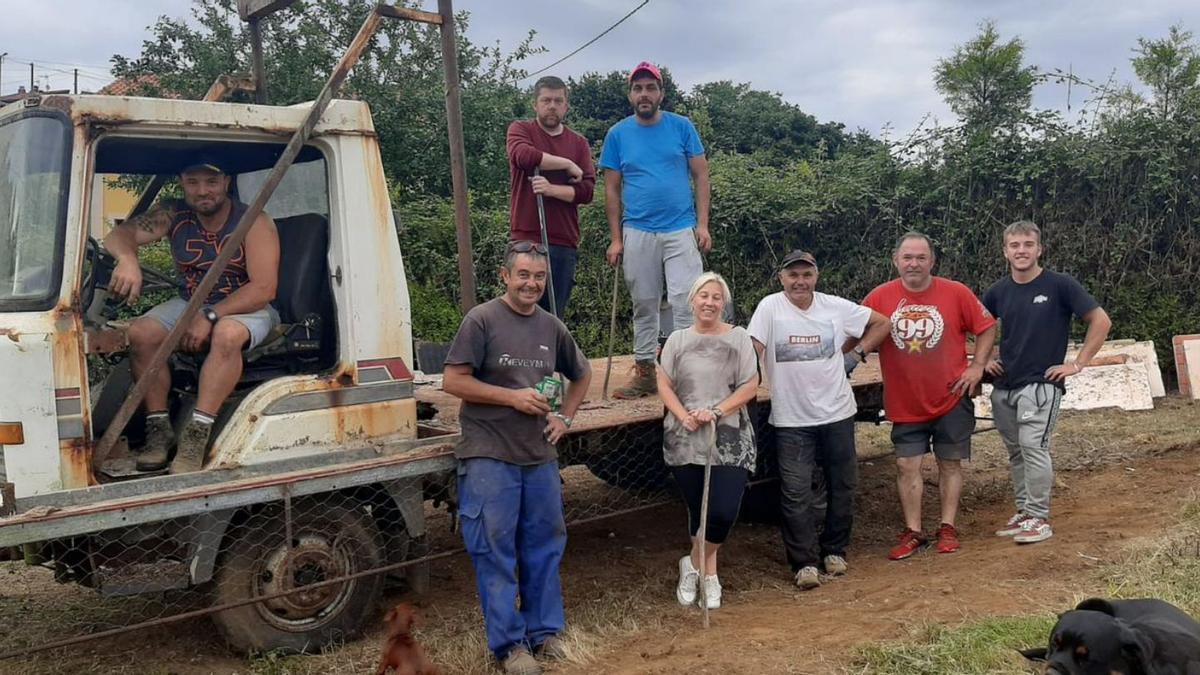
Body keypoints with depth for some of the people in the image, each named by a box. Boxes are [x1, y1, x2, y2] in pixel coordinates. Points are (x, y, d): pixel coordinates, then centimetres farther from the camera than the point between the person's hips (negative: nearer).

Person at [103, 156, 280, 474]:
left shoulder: (255, 223, -16)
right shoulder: (174, 215, -3)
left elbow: (264, 288, -22)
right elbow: (121, 233, -15)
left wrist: (210, 316, -30)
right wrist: (128, 259, -40)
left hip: (246, 308, -4)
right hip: (189, 303, 5)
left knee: (227, 334, -38)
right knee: (140, 332, -21)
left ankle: (197, 433, -37)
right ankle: (158, 428, -16)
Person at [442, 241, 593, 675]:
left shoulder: (552, 328, 9)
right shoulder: (482, 320, -7)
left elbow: (582, 374, 25)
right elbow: (453, 381, -11)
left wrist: (565, 416, 10)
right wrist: (512, 397, -15)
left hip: (540, 457, 5)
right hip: (489, 458, -5)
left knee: (544, 547, 11)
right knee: (495, 553, 0)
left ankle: (544, 631, 25)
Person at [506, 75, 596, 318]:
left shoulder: (579, 143, 15)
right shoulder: (520, 130, 7)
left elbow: (587, 190, 3)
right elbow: (523, 156, -17)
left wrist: (552, 189, -15)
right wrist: (568, 165, -8)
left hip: (564, 243, 3)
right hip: (526, 238, -3)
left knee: (555, 317, 5)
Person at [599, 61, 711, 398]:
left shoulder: (682, 127, 2)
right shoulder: (617, 134, 5)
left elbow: (701, 175, 3)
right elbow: (612, 189, 7)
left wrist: (702, 224, -6)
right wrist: (616, 239, 2)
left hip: (681, 230, -1)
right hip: (637, 233, 2)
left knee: (686, 304, -7)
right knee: (644, 307, 9)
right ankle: (645, 372, 18)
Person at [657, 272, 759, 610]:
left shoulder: (738, 338, 3)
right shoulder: (677, 340, 8)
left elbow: (750, 386, -1)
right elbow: (664, 385, 6)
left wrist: (716, 412, -13)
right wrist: (683, 415, -11)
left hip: (729, 440, -1)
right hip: (684, 440, 1)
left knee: (724, 511, -11)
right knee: (698, 510, 6)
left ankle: (694, 565, 12)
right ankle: (707, 572, 26)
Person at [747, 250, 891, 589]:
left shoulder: (836, 307, -1)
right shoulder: (770, 307, -8)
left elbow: (882, 323, 11)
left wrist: (856, 353, 3)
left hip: (837, 412, 3)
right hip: (791, 419, -3)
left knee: (842, 486, 12)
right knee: (796, 494, -4)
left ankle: (834, 551, 29)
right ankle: (805, 563, 7)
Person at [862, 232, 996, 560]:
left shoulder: (956, 293, -8)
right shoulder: (879, 297, -7)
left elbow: (987, 327, 2)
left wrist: (977, 365, -5)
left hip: (951, 398, 0)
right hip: (904, 403, 1)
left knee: (950, 463, 9)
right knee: (907, 465, 3)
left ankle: (947, 528, 21)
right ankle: (913, 533, 14)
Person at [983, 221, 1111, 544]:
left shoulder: (1059, 285, -7)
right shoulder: (998, 291, 7)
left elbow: (1101, 321, -6)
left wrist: (1077, 364, -8)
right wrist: (985, 360, 10)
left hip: (1040, 384, -5)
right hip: (1003, 386, 5)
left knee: (1033, 447, -15)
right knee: (1016, 452, 11)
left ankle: (1039, 519, -6)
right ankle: (1023, 512, 22)